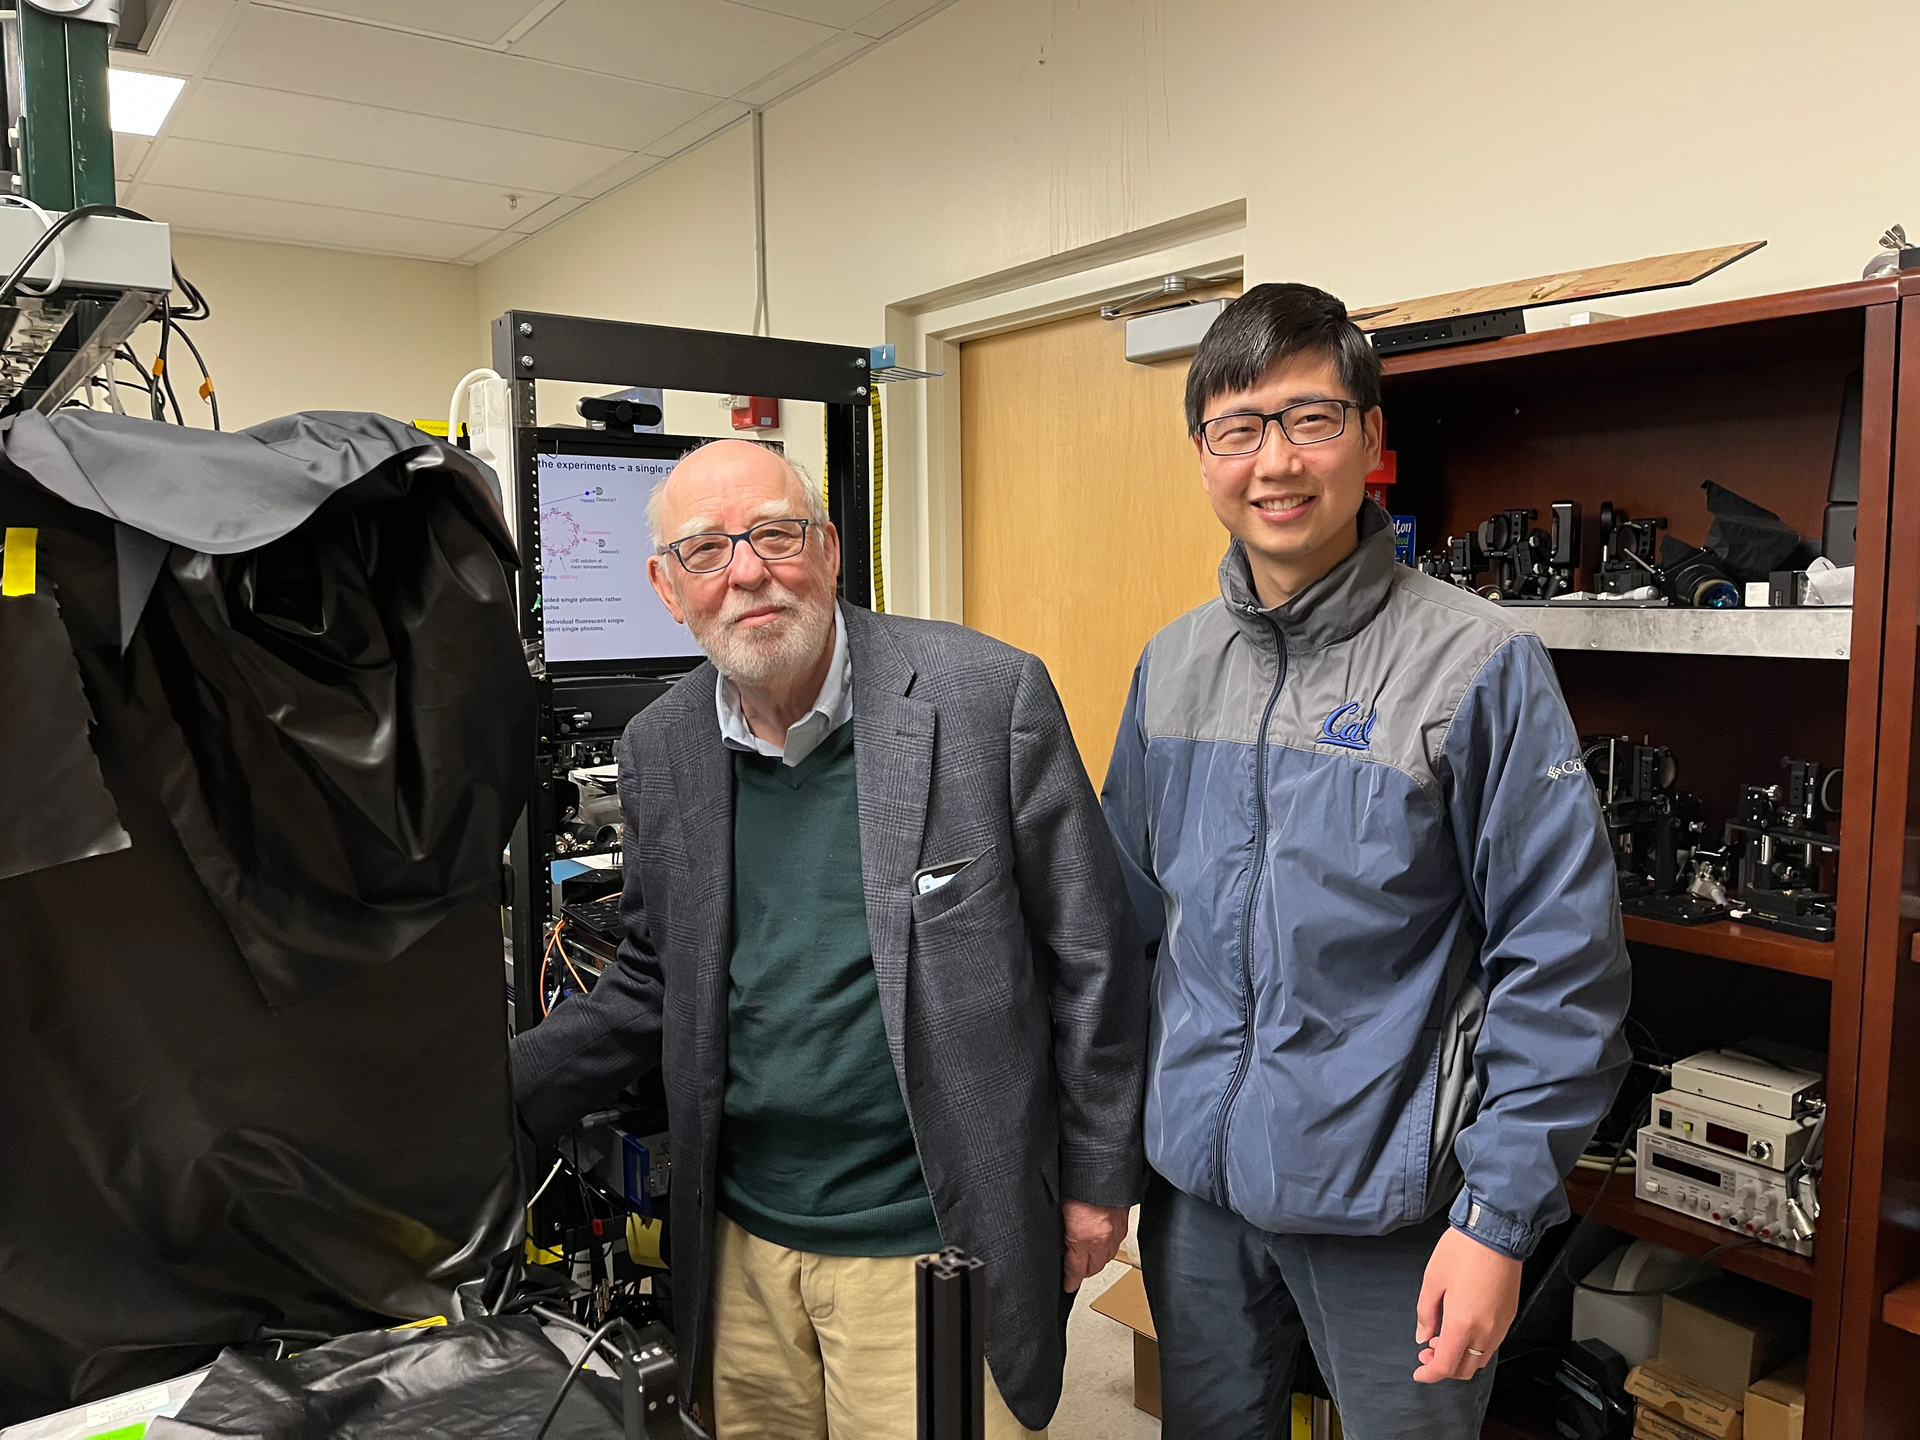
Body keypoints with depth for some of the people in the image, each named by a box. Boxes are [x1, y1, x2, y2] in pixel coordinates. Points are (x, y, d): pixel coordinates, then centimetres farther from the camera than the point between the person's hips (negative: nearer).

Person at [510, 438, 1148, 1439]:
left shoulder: (990, 694, -15)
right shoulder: (659, 747, 0)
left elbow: (1092, 953, -8)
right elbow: (657, 986, 10)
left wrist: (1096, 1178, -3)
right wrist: (494, 1093, -3)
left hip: (930, 1249, -4)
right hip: (743, 1240, 5)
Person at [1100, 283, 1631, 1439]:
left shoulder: (1478, 663, -14)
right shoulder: (1172, 665, 2)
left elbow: (1562, 965, -13)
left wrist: (1500, 1216, -14)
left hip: (1388, 1202, -4)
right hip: (1197, 1180, 5)